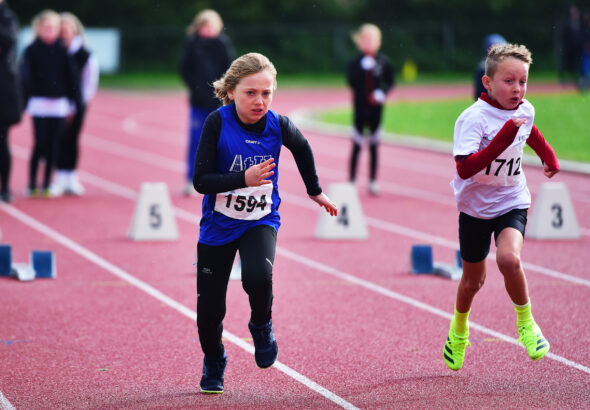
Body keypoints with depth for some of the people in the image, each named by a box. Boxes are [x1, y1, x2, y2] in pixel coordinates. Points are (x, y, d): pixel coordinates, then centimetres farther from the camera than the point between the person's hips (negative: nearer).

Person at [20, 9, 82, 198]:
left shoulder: (63, 51, 4)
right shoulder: (31, 50, -1)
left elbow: (72, 77, 7)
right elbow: (25, 77, -5)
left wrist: (77, 103, 3)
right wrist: (23, 102, -14)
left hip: (59, 103, 2)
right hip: (39, 103, -2)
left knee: (52, 146, 4)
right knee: (41, 144, -6)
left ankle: (46, 184, 11)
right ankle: (32, 184, 6)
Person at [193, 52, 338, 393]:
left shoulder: (278, 126, -12)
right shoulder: (218, 123, -19)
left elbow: (302, 148, 13)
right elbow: (201, 181, -20)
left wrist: (315, 190, 23)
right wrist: (244, 179, -33)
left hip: (261, 221, 0)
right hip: (219, 224, 0)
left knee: (258, 276, -30)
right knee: (209, 309, 3)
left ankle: (261, 326, 4)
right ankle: (213, 363, 35)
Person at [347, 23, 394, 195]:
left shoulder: (383, 61, 2)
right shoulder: (356, 61, -4)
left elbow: (390, 81, 8)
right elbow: (351, 80, -15)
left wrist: (382, 92, -10)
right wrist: (363, 67, -25)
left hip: (376, 107, 2)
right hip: (360, 107, -2)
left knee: (374, 145, 7)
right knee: (357, 145, 0)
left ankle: (373, 181, 14)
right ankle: (352, 180, 8)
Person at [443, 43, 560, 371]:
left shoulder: (525, 111, -5)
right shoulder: (473, 118, -24)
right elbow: (465, 168, -37)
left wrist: (549, 156, 22)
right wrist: (503, 139, -43)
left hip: (512, 202, 2)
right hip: (475, 206, -2)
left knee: (509, 259, -27)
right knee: (473, 279, 12)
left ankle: (525, 321, -3)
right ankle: (459, 330, 42)